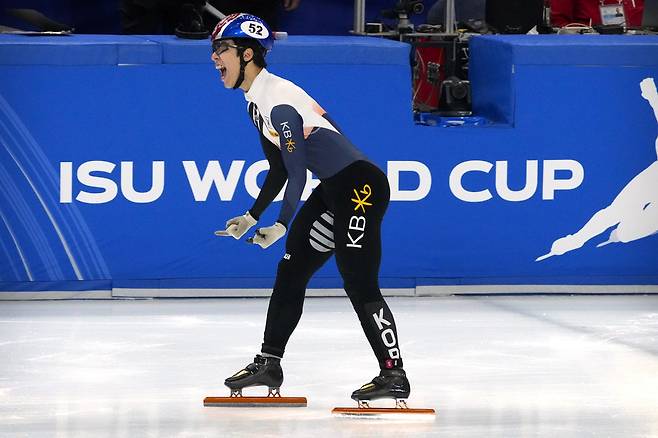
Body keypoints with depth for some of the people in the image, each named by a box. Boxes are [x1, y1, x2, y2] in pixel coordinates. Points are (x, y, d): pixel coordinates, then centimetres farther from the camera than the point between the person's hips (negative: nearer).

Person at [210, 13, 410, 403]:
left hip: (361, 187, -11)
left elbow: (297, 171, -21)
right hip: (334, 191, 11)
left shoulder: (278, 98, -19)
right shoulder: (257, 101, 12)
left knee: (359, 283, -11)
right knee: (291, 270, 12)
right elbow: (279, 170, 21)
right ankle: (269, 363, 19)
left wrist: (282, 225, -20)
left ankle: (395, 375, -7)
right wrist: (252, 217, 23)